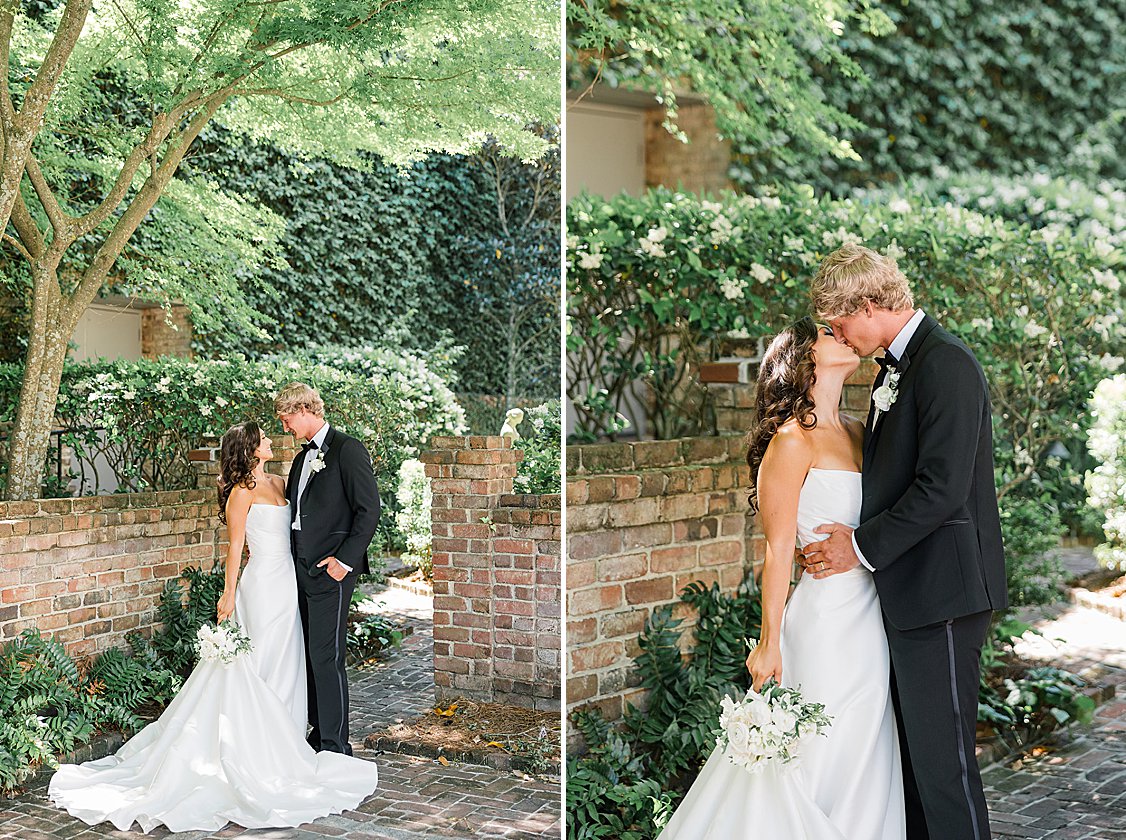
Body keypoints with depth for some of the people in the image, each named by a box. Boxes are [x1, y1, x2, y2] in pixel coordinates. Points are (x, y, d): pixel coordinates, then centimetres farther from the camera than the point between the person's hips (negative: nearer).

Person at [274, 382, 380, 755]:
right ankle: (318, 733, 18)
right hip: (302, 570, 9)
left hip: (330, 570, -9)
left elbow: (369, 510, -13)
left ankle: (335, 745, -5)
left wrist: (345, 560, -16)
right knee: (311, 655, 11)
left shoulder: (347, 449, -8)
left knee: (326, 656, -9)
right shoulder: (303, 457, 19)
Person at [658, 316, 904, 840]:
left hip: (872, 619, 7)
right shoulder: (792, 441, -10)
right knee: (822, 760, 0)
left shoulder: (857, 433, 12)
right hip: (825, 620, -7)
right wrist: (769, 643, -12)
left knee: (867, 764, 11)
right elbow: (779, 551, -12)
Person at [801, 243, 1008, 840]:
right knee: (915, 747, 16)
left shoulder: (946, 365, -15)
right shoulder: (896, 367, 16)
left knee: (941, 754, -6)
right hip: (910, 590, 10)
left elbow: (942, 488, -21)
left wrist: (862, 547, -13)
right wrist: (855, 537, 9)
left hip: (941, 590, -10)